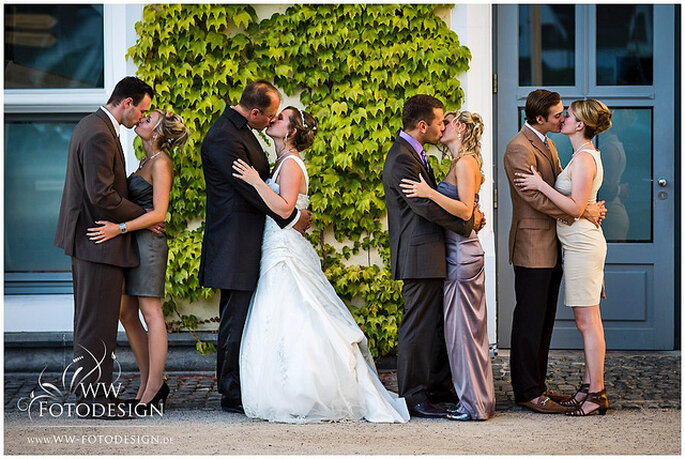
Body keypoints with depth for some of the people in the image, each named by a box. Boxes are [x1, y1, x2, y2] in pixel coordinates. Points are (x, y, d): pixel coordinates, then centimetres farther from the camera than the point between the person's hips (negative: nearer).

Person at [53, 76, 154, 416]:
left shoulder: (91, 124, 13)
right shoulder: (99, 136, -21)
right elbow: (102, 196, -23)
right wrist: (143, 216, -13)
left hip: (85, 236, 11)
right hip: (100, 242, -11)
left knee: (89, 321, 15)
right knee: (98, 323, -6)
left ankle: (88, 390, 22)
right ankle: (94, 397, -2)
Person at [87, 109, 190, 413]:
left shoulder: (160, 163, -11)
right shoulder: (147, 160, 16)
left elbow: (158, 212, -17)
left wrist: (119, 228, -23)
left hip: (148, 241, -9)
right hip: (133, 242, 9)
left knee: (151, 312, -5)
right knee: (126, 314, 9)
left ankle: (154, 389, 0)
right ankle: (150, 383, 17)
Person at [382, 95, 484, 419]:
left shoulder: (413, 154, 16)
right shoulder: (401, 160, -18)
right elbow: (426, 206, -23)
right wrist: (468, 220, -13)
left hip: (430, 253, 11)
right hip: (420, 255, -11)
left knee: (437, 324, 15)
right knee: (418, 326, -4)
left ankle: (435, 388, 24)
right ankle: (414, 397, 3)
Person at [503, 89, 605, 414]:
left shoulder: (547, 144, 15)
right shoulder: (519, 149, -16)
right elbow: (537, 198, -22)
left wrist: (590, 208, -2)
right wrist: (582, 212, -19)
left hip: (551, 247, 10)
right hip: (532, 247, -10)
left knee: (544, 321, 14)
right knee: (530, 322, -3)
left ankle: (537, 385, 21)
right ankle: (527, 392, 3)